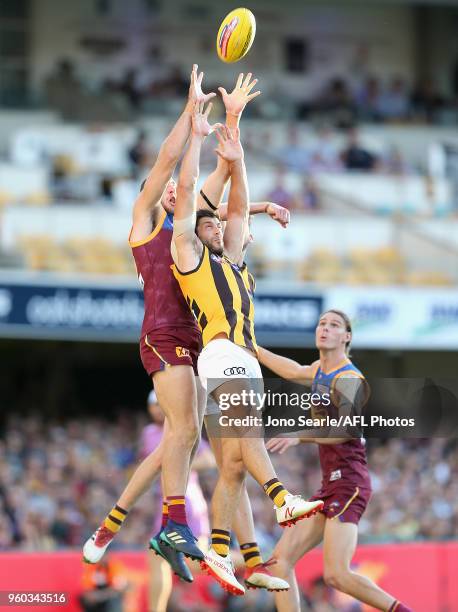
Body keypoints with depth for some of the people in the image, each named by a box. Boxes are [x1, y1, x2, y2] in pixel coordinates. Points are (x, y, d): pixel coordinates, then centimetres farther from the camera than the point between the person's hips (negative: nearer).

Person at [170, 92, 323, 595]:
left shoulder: (229, 260, 31)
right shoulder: (187, 254, 12)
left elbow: (239, 208, 31)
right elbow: (186, 193, 6)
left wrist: (235, 159, 23)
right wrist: (197, 137, 8)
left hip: (245, 360, 8)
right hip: (222, 353, -8)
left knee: (234, 463, 0)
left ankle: (218, 553, -2)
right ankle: (284, 501, -52)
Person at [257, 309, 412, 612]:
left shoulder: (348, 379, -10)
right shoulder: (324, 367, 17)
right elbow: (294, 371, 40)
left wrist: (298, 437, -39)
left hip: (348, 482, -9)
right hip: (331, 485, 9)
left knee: (336, 574, -22)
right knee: (281, 559, -1)